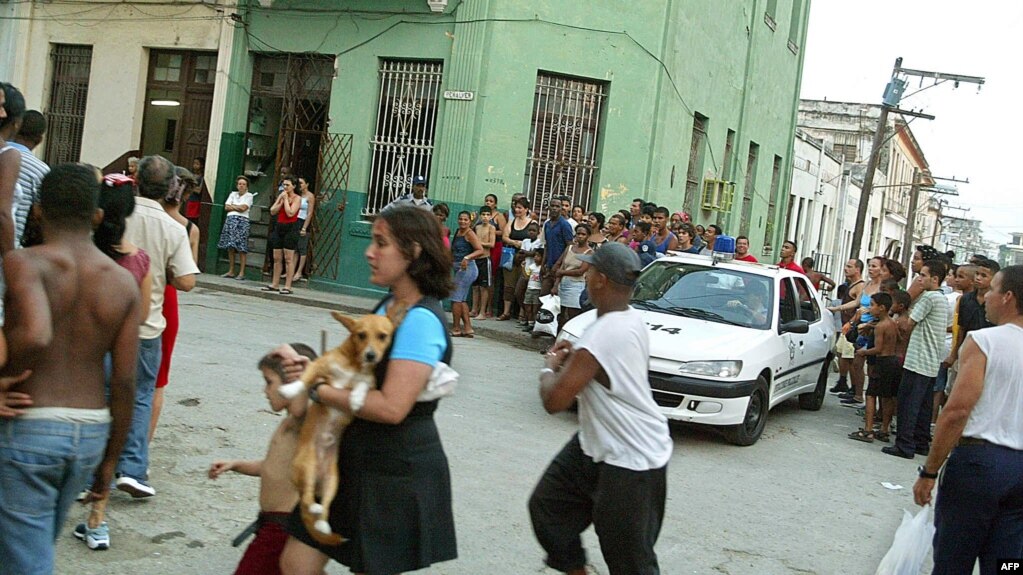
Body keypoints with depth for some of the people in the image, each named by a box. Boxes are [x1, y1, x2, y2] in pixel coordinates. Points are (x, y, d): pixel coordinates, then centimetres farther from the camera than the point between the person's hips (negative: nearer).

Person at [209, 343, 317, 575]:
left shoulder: (301, 423, -20)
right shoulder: (290, 423, 12)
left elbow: (299, 407, -47)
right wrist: (235, 465, 19)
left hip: (284, 527, -10)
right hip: (274, 521, 10)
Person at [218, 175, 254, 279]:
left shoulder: (249, 195, 5)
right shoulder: (233, 194, 19)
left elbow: (243, 208, -8)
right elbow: (226, 207, 10)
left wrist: (233, 206, 5)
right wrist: (238, 207, 0)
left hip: (242, 221, -5)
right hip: (230, 220, 5)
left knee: (241, 248, -8)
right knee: (230, 247, 3)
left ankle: (241, 273, -5)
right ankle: (231, 271, 10)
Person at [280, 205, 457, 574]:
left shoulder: (421, 319, -21)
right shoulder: (389, 305, 8)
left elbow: (391, 407, -27)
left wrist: (318, 390, -16)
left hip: (397, 474, -9)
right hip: (354, 460, 9)